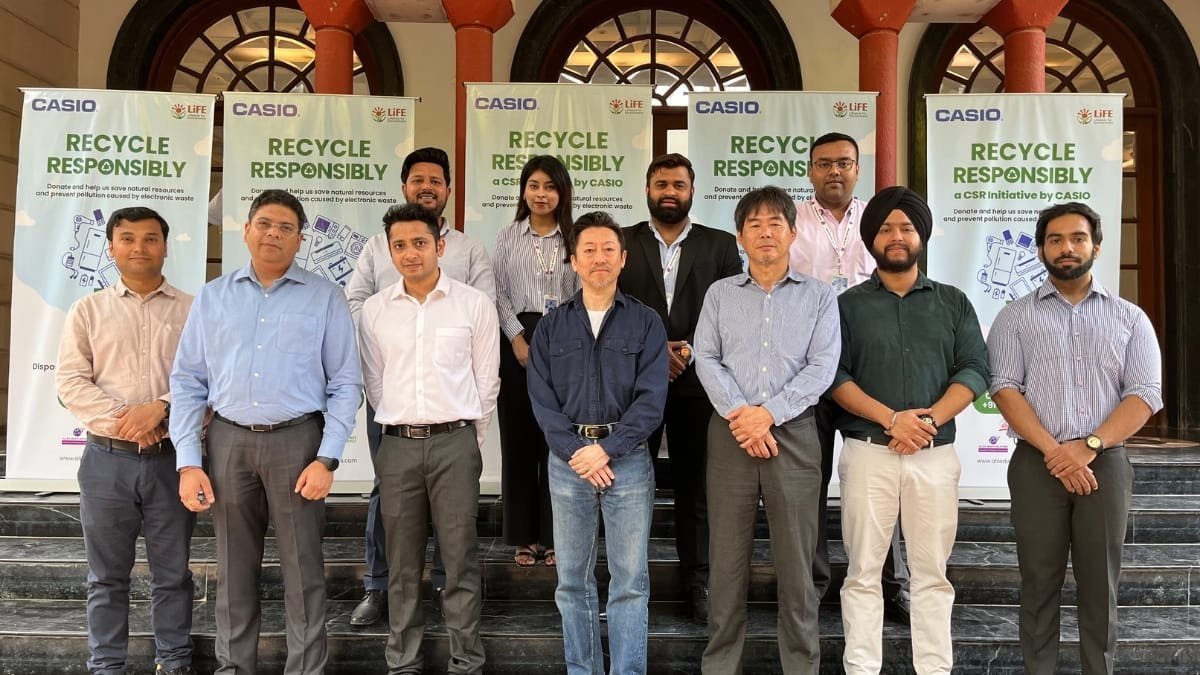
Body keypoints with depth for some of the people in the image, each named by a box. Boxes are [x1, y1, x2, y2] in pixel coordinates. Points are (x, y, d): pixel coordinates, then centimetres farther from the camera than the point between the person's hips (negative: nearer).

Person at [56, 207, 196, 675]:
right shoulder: (88, 310, 8)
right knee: (107, 575, 10)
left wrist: (161, 408, -17)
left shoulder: (192, 310, 5)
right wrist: (120, 419, -13)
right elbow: (70, 382, 0)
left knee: (172, 572, 9)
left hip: (172, 456, -1)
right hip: (107, 458, 1)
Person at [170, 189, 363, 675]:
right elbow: (187, 382, 8)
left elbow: (345, 385, -1)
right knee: (234, 568, 13)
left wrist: (327, 459, -10)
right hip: (229, 441, 3)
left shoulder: (325, 298, 1)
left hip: (296, 440, -2)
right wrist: (188, 461, -1)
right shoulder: (212, 296, 9)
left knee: (302, 570, 4)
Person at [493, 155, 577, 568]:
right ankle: (523, 537, 14)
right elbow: (499, 293, 3)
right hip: (517, 340, 1)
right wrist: (518, 339, -8)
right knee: (518, 436, 3)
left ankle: (554, 535, 11)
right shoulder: (508, 237, 8)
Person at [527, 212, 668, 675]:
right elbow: (541, 399, 2)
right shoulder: (551, 327, 9)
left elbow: (651, 400, -5)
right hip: (567, 460, 2)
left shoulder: (646, 323, 3)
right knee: (573, 579, 9)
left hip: (628, 459, -2)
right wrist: (577, 453, -11)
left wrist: (606, 450, -14)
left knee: (630, 580, 2)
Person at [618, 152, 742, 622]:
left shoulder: (720, 245, 7)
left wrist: (691, 350, -12)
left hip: (697, 384, 0)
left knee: (696, 486, 7)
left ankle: (697, 579, 18)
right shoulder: (621, 243, 7)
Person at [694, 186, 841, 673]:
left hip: (793, 434, -1)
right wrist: (740, 415, -12)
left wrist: (769, 413, -14)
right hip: (730, 434, 1)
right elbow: (706, 360, 1)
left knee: (796, 561, 4)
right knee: (727, 559, 6)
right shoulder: (720, 293, 11)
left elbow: (821, 368, -3)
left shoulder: (819, 297, 7)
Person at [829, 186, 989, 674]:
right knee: (863, 572, 2)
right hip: (867, 451, -1)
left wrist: (930, 419, -13)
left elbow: (975, 370, 3)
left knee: (932, 573, 6)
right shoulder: (848, 304, 7)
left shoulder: (953, 303, 12)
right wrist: (892, 418, -15)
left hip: (935, 453, 2)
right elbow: (834, 375, -3)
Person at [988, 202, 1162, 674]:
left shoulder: (1130, 318, 10)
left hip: (1105, 463, 1)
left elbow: (1145, 394, 0)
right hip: (1037, 465, -1)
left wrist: (1088, 446, -13)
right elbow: (1004, 388, -3)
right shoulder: (1015, 317, 7)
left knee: (1100, 586, 7)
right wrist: (1053, 450, -14)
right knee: (1039, 585, 4)